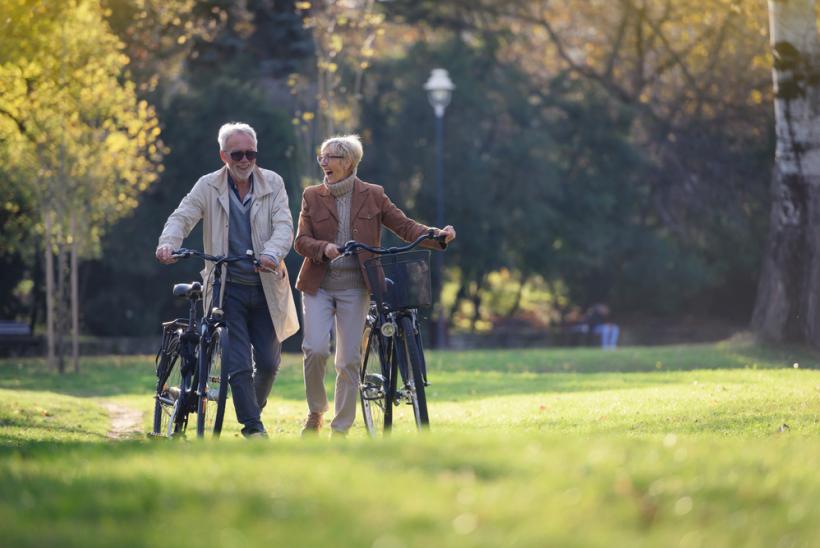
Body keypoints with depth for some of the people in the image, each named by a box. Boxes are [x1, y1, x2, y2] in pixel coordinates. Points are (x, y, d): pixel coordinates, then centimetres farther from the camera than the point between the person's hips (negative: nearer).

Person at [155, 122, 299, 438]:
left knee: (269, 362, 6)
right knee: (238, 364, -8)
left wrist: (272, 253, -31)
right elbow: (182, 218, -10)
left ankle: (255, 409, 32)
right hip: (229, 289, -1)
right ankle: (252, 428, -3)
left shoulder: (273, 184, 2)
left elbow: (284, 225, -9)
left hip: (265, 287, 2)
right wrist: (168, 243, -33)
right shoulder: (208, 187, 0)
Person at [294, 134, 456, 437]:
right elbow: (301, 241, 0)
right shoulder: (312, 196, 5)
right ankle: (316, 411, 9)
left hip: (354, 287, 0)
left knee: (349, 360, -2)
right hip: (318, 285, 0)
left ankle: (341, 429, 7)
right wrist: (324, 248, -21)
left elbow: (405, 227, 1)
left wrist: (437, 236, -16)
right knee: (315, 349, -15)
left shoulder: (372, 195, 4)